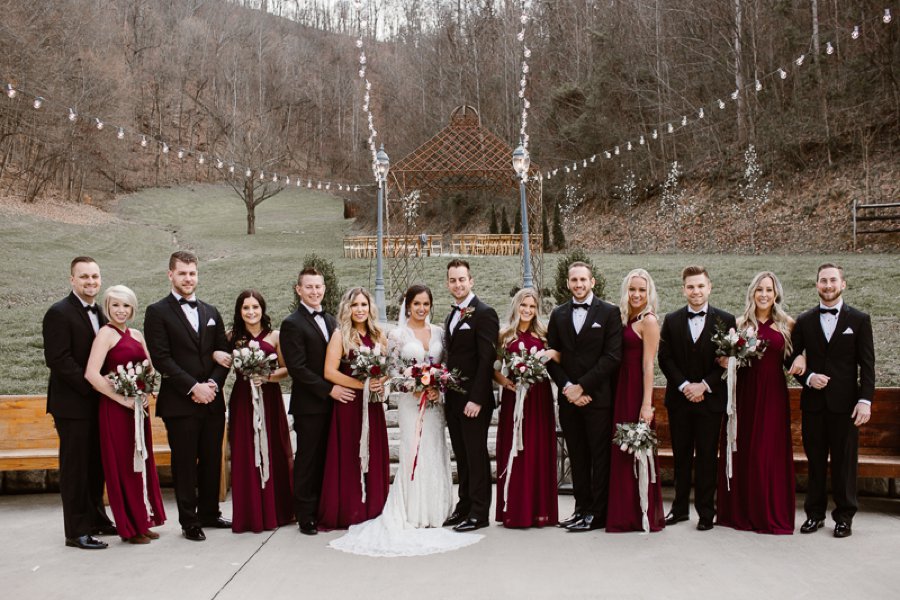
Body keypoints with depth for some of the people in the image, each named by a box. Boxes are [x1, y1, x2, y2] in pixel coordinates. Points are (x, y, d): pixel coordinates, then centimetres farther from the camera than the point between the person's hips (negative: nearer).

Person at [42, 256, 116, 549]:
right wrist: (92, 387, -19)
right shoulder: (59, 313, -11)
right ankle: (77, 531, 8)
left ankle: (97, 519, 27)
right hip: (73, 404, -7)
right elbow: (58, 360, -18)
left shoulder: (100, 314, 13)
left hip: (98, 403, 7)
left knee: (97, 465, 15)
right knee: (75, 467, 0)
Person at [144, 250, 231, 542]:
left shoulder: (211, 312, 14)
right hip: (179, 403, -5)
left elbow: (223, 353, 11)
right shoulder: (157, 312, -2)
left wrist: (213, 383, -6)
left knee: (212, 460, 12)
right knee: (185, 463, 2)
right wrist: (194, 387, -16)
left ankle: (209, 513, 25)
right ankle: (189, 521, 13)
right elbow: (161, 358, -11)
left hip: (212, 400, 5)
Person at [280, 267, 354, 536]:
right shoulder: (292, 324, -9)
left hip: (332, 402, 6)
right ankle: (305, 516, 13)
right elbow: (297, 368, -15)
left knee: (326, 460, 11)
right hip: (309, 405, -6)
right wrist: (329, 390, -16)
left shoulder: (330, 320, 13)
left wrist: (340, 388, 2)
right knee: (308, 460, 2)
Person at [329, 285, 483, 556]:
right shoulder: (397, 334, -3)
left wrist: (438, 388, -6)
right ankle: (415, 516, 4)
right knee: (414, 455, -5)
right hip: (410, 401, -4)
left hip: (435, 401, 4)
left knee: (436, 454, 6)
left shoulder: (438, 331, 9)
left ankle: (435, 512, 17)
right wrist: (414, 389, -13)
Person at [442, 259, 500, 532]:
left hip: (473, 400, -8)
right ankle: (464, 506, 22)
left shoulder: (484, 313, -11)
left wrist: (476, 399, -20)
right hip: (453, 398, 8)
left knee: (476, 456, -1)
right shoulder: (451, 317, 16)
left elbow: (487, 359, -16)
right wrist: (444, 390, 8)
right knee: (462, 456, 13)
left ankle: (479, 513, 7)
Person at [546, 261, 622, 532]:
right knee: (577, 457, 9)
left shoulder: (609, 312, -1)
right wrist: (567, 387, -6)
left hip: (598, 397, -4)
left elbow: (612, 356, -9)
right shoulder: (558, 314, 11)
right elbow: (552, 356, 8)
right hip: (568, 398, 4)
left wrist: (582, 386, -12)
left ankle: (598, 514, 6)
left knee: (600, 456, 0)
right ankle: (582, 508, 17)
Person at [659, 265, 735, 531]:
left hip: (710, 399, -2)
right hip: (679, 399, 2)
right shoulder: (672, 320, 6)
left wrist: (704, 385, -11)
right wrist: (684, 386, -10)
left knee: (707, 456, 3)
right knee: (681, 455, 10)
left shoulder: (725, 320, 0)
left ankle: (706, 511, 11)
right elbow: (664, 358, 2)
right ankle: (680, 507, 19)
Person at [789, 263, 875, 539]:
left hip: (845, 402, -2)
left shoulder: (859, 320, 2)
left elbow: (867, 364, -2)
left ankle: (844, 516, 16)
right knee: (815, 461, 8)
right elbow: (792, 359, 10)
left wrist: (865, 400, -10)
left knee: (845, 462, 4)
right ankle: (815, 513, 18)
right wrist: (807, 377, -9)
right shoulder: (804, 321, 7)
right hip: (813, 402, 2)